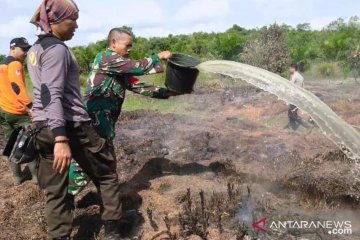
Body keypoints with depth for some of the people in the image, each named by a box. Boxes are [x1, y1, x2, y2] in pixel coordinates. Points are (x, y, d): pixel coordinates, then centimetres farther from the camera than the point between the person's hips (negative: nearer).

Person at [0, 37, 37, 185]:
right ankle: (36, 174, 4)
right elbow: (17, 86, -24)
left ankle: (17, 177, 17)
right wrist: (30, 106, -30)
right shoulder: (15, 64, -12)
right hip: (18, 112, -8)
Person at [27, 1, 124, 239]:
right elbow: (54, 96, -22)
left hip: (43, 127, 8)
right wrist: (61, 139, -29)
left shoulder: (35, 49, 16)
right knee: (107, 173, 10)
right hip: (71, 125, -8)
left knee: (55, 190, 11)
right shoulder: (57, 48, -13)